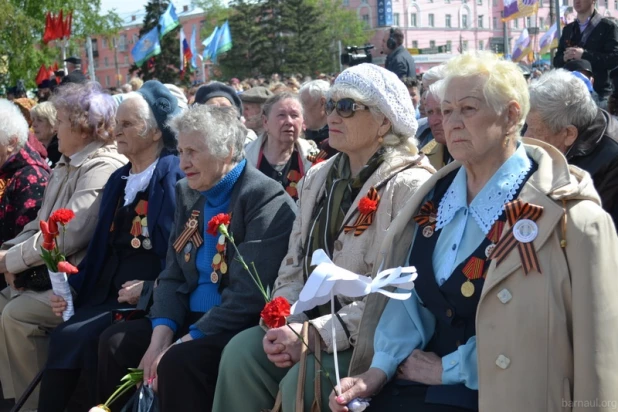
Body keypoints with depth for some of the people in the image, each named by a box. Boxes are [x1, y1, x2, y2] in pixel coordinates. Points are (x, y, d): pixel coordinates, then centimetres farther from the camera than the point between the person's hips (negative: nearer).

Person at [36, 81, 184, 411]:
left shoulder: (178, 177, -6)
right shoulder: (118, 180, 18)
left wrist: (149, 289, -18)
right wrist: (71, 289, 7)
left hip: (151, 301, -6)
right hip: (108, 295, 6)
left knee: (73, 339, -25)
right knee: (64, 340, -21)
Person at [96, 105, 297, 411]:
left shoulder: (265, 199, -16)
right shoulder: (187, 192, 10)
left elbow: (249, 294, -22)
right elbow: (172, 274, 9)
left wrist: (182, 343, -22)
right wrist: (161, 335, -8)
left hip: (242, 328, -8)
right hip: (191, 318, 8)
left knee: (178, 362, -29)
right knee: (115, 342, -5)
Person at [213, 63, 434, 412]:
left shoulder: (409, 186, -12)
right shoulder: (318, 177, 12)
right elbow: (295, 266, 11)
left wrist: (316, 334, -22)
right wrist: (283, 324, -8)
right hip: (314, 326, 6)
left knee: (302, 381, -28)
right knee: (241, 352, -18)